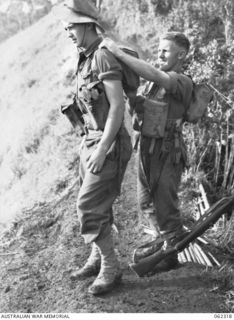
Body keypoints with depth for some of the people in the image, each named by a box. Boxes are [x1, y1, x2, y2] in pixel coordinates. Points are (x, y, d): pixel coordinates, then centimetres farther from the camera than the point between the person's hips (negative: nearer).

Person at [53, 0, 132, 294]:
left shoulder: (104, 58, -17)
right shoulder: (86, 60, 12)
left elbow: (118, 106, -23)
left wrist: (102, 150, -25)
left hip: (108, 145, -9)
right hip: (92, 141, 9)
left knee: (90, 207, -9)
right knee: (94, 205, 15)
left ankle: (111, 269, 5)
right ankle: (97, 260, 29)